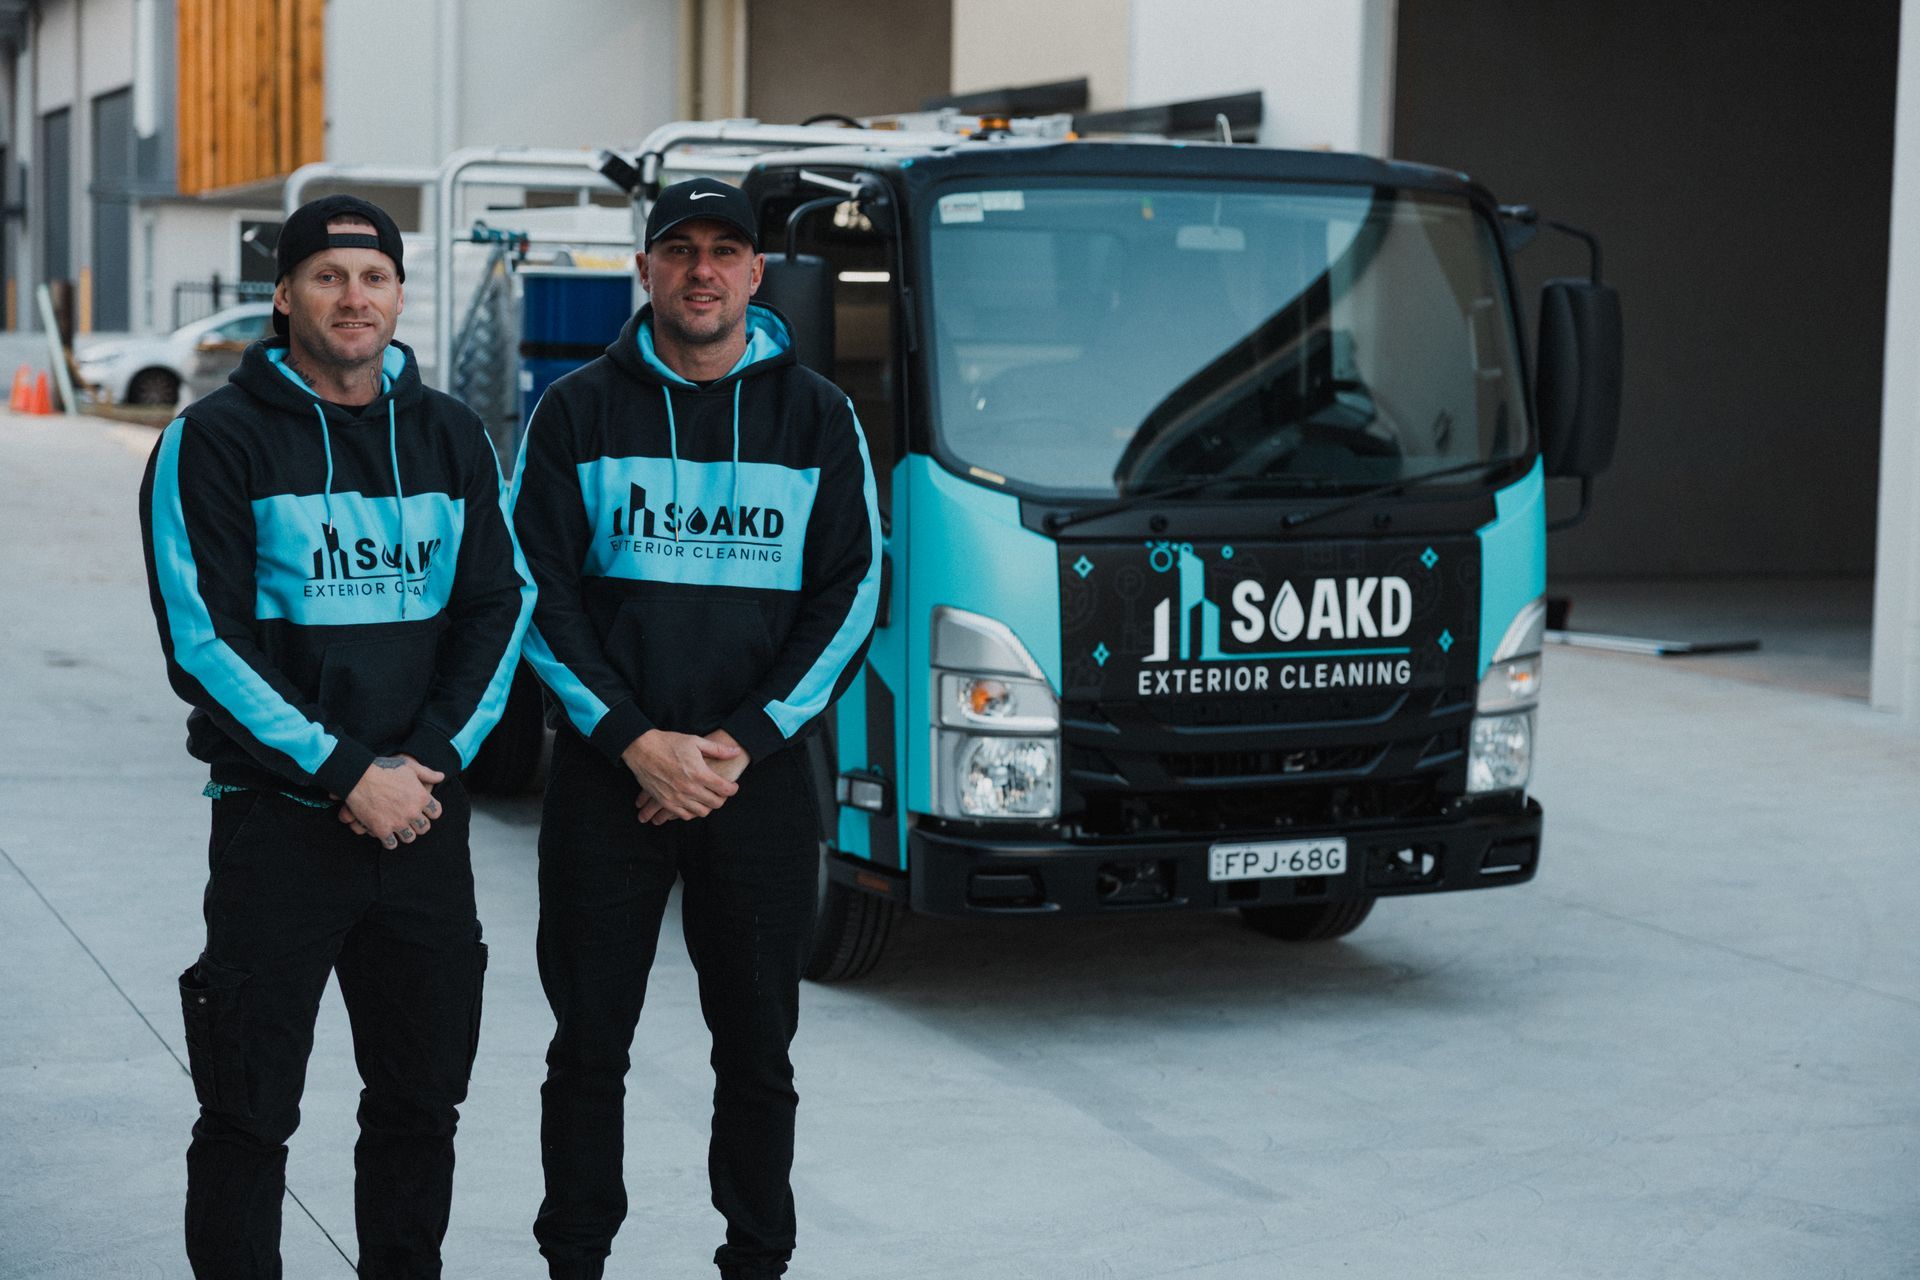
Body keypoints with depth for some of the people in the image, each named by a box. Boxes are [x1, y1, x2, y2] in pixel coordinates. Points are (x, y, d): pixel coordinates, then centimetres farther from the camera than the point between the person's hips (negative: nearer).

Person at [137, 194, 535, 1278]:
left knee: (424, 1097, 12)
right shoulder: (216, 440, -4)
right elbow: (203, 639, -10)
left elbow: (501, 606, 7)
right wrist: (347, 772, -14)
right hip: (278, 822, -4)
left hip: (424, 821, 4)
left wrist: (431, 761, -7)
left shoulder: (451, 436, 10)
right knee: (251, 1113, 1)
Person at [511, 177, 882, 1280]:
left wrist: (745, 742, -9)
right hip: (607, 777, 0)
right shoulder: (580, 411, 3)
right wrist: (636, 742, -12)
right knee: (590, 1043, 5)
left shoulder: (816, 416, 5)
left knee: (758, 1047, 8)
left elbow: (850, 595, 2)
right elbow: (539, 593, -1)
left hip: (761, 778, 1)